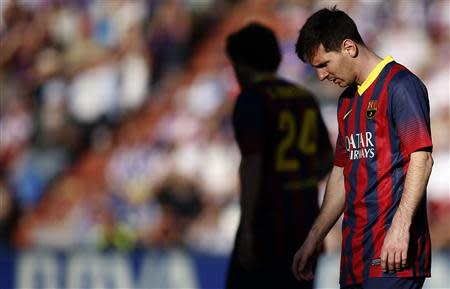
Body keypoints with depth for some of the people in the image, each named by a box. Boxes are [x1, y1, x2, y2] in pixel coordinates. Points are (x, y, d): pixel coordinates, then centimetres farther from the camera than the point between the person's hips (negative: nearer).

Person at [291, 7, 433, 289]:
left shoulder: (400, 85, -6)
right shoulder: (347, 101, 22)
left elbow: (421, 159, -14)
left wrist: (400, 227, -23)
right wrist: (312, 241, 25)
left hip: (393, 248, -8)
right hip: (356, 250, 8)